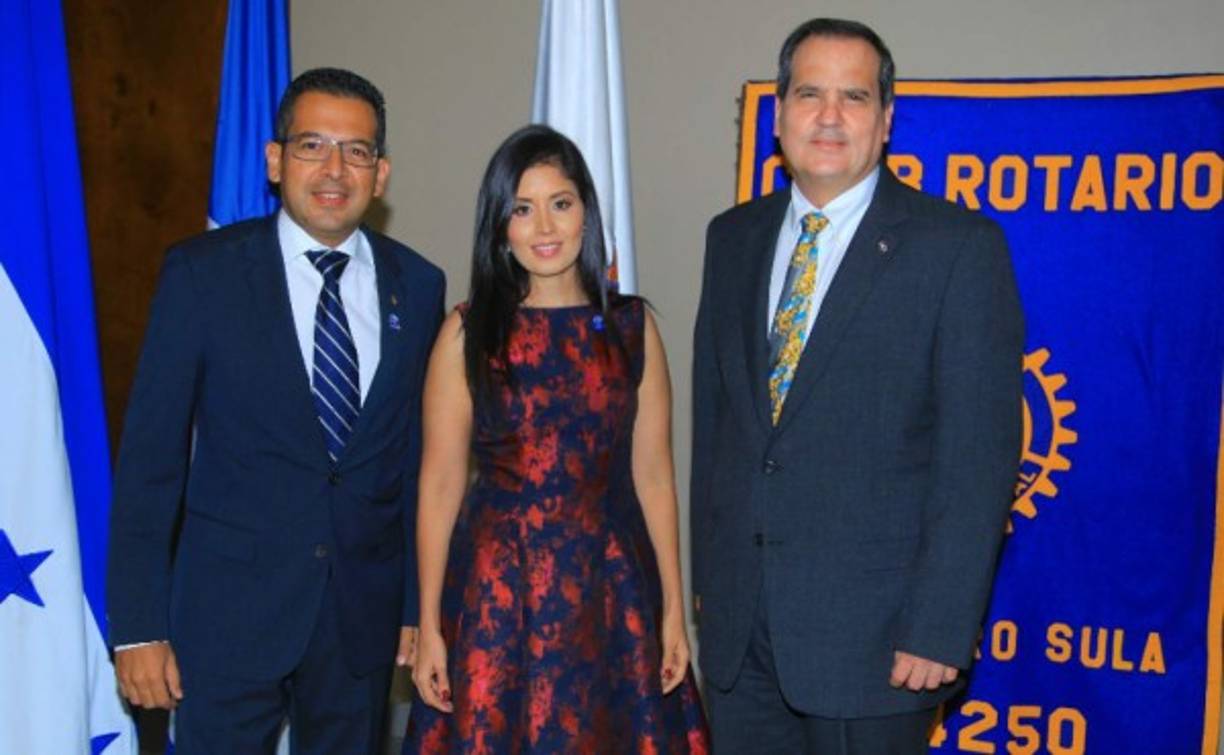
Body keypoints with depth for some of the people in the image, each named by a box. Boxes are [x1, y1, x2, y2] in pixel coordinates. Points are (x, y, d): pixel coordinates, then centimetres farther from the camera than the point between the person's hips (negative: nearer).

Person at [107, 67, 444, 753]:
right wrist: (139, 625, -9)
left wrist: (421, 601, 8)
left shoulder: (418, 285, 2)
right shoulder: (202, 272, -7)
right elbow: (151, 453, -7)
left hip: (366, 613, 3)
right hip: (229, 609, -3)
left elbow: (421, 452, 6)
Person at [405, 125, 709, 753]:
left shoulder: (632, 327, 4)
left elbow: (653, 476, 4)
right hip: (496, 588, -1)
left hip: (611, 591, 2)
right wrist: (429, 626, -3)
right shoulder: (468, 332, -1)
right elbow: (439, 485, -2)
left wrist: (673, 611, 2)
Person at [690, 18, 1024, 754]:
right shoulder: (734, 238, 8)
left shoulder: (959, 246, -8)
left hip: (869, 626, -4)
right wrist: (707, 574, 10)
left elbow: (979, 454, -11)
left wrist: (941, 629, -15)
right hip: (738, 617, 5)